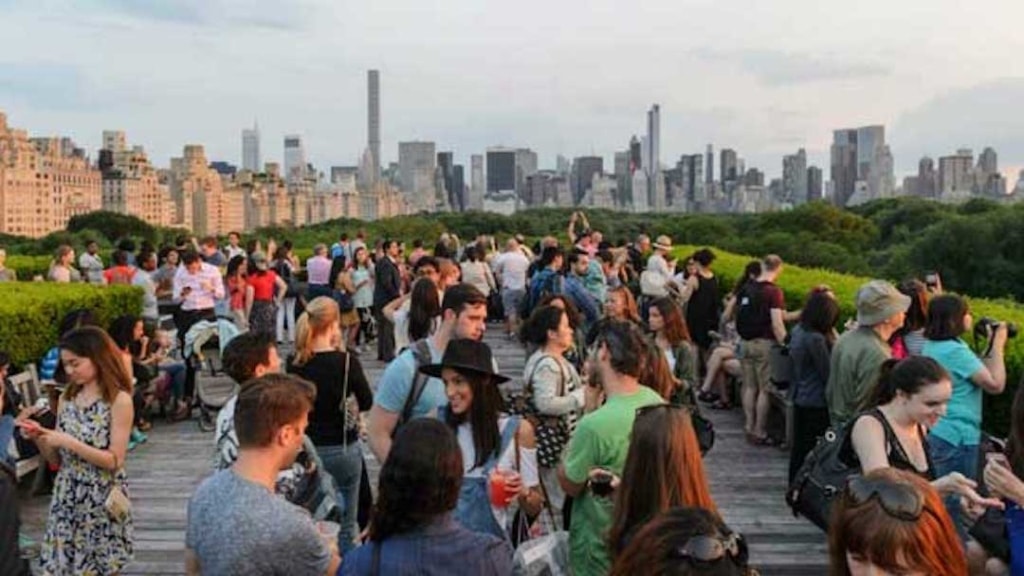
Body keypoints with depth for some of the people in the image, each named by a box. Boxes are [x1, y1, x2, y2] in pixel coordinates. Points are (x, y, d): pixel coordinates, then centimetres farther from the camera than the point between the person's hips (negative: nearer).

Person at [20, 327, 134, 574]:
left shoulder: (119, 400, -12)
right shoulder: (67, 398, 5)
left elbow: (114, 461, -15)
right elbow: (56, 460, 9)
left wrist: (69, 442, -21)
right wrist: (39, 438, -9)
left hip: (101, 499, -5)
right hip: (67, 497, 5)